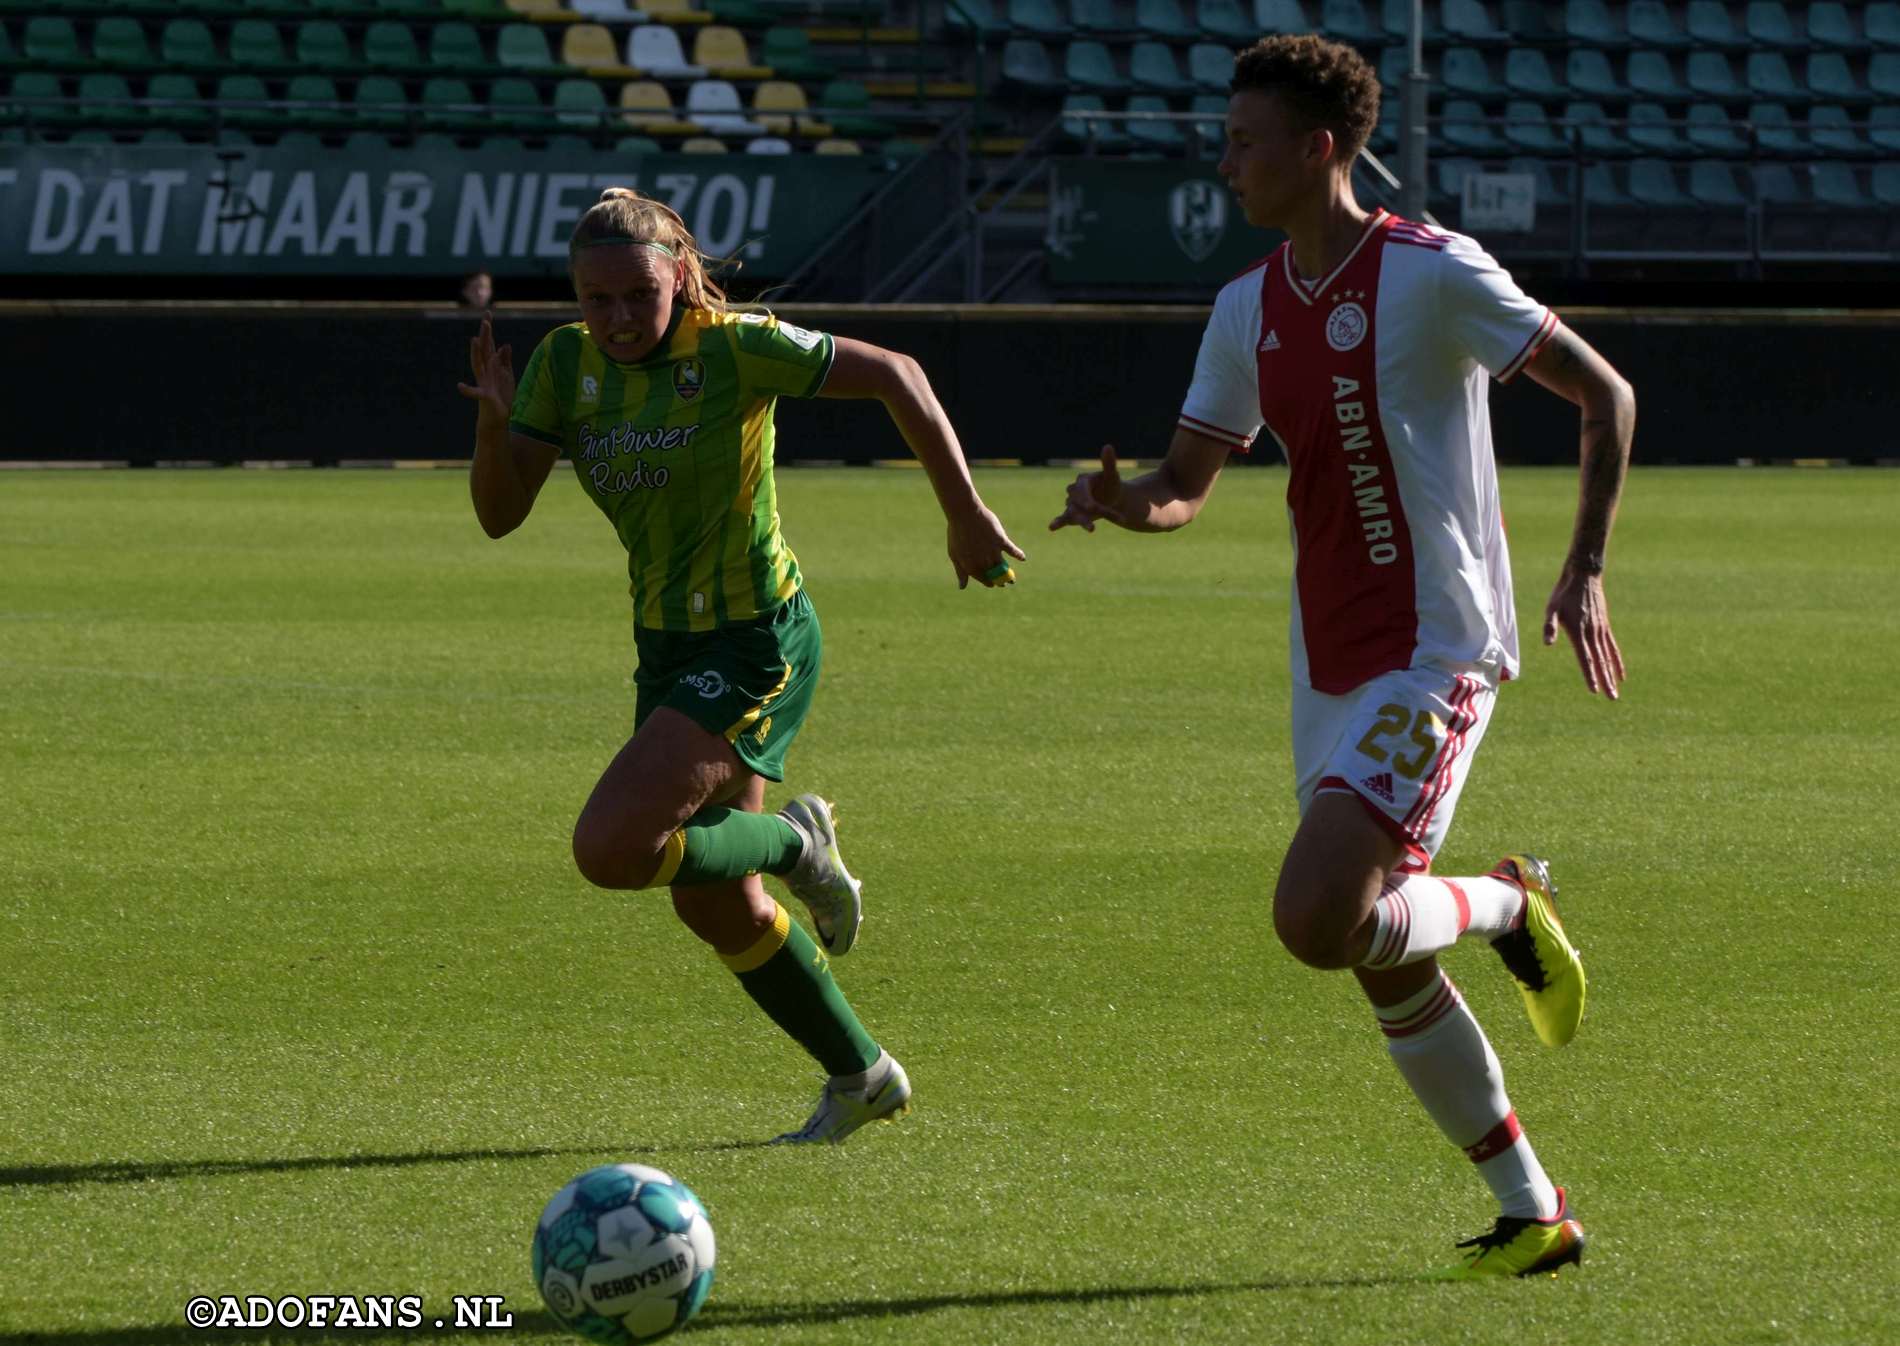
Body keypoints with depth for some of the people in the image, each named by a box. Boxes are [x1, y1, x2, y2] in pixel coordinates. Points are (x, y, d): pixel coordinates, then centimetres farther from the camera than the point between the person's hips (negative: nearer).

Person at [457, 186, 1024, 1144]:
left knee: (610, 849, -21)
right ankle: (862, 1075, 31)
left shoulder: (735, 348, -18)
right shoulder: (566, 363, -1)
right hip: (668, 646, 7)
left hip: (757, 646, -7)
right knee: (713, 908, 13)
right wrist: (493, 420, -21)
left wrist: (965, 515, -8)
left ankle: (794, 845, 5)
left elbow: (893, 376, -11)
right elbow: (500, 515, -1)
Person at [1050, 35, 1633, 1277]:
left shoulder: (1432, 274, -12)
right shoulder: (1250, 310, 9)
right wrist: (1120, 499, -8)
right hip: (1331, 672, 8)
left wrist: (1585, 569, -15)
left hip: (1433, 656, -8)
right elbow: (1187, 486, 15)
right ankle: (1534, 1212, 19)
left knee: (1316, 919, -23)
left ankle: (1507, 907, 5)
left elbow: (1605, 394, -7)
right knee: (1384, 970, 8)